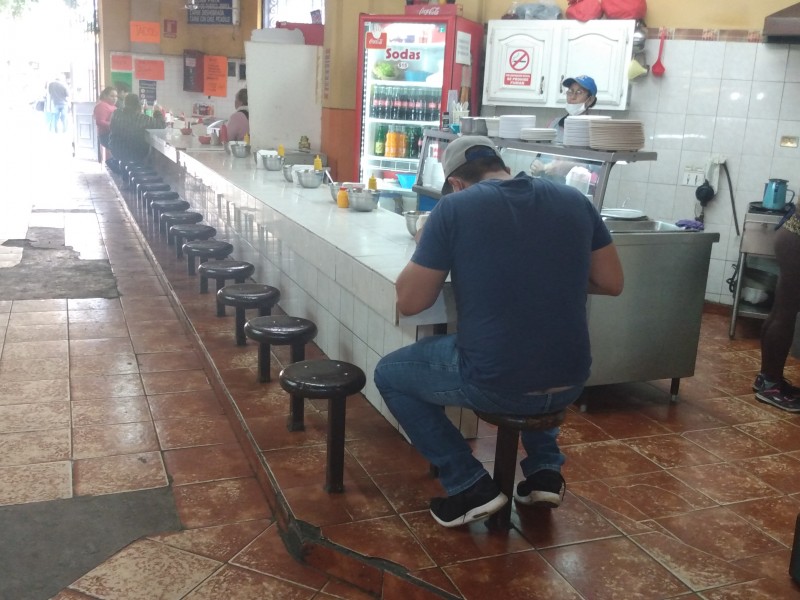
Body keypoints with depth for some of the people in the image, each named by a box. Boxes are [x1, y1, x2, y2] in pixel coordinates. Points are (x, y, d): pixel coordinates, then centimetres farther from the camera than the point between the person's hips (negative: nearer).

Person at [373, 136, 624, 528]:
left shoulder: (453, 208, -8)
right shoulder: (573, 201, 4)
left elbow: (409, 302, -3)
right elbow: (612, 283, 11)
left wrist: (429, 251, 15)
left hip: (491, 383, -5)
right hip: (569, 383, 5)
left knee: (389, 374, 21)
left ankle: (470, 486, 14)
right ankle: (545, 470, 28)